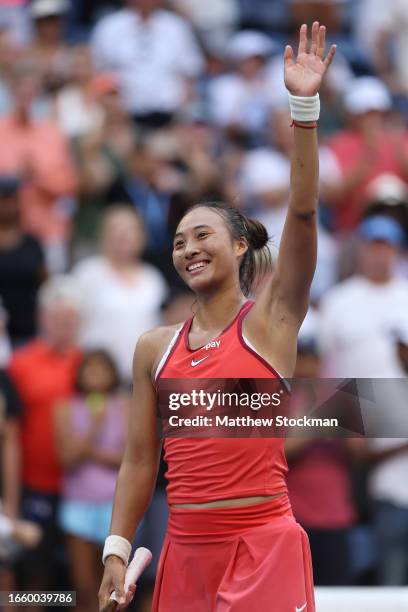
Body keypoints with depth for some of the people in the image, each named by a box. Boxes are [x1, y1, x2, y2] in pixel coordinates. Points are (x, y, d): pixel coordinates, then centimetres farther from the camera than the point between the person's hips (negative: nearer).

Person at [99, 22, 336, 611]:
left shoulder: (270, 320, 0)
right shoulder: (155, 348, 11)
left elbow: (303, 212, -11)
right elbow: (140, 461, 13)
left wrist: (305, 107, -19)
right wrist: (117, 550, 6)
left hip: (263, 550, -4)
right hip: (185, 554, 4)